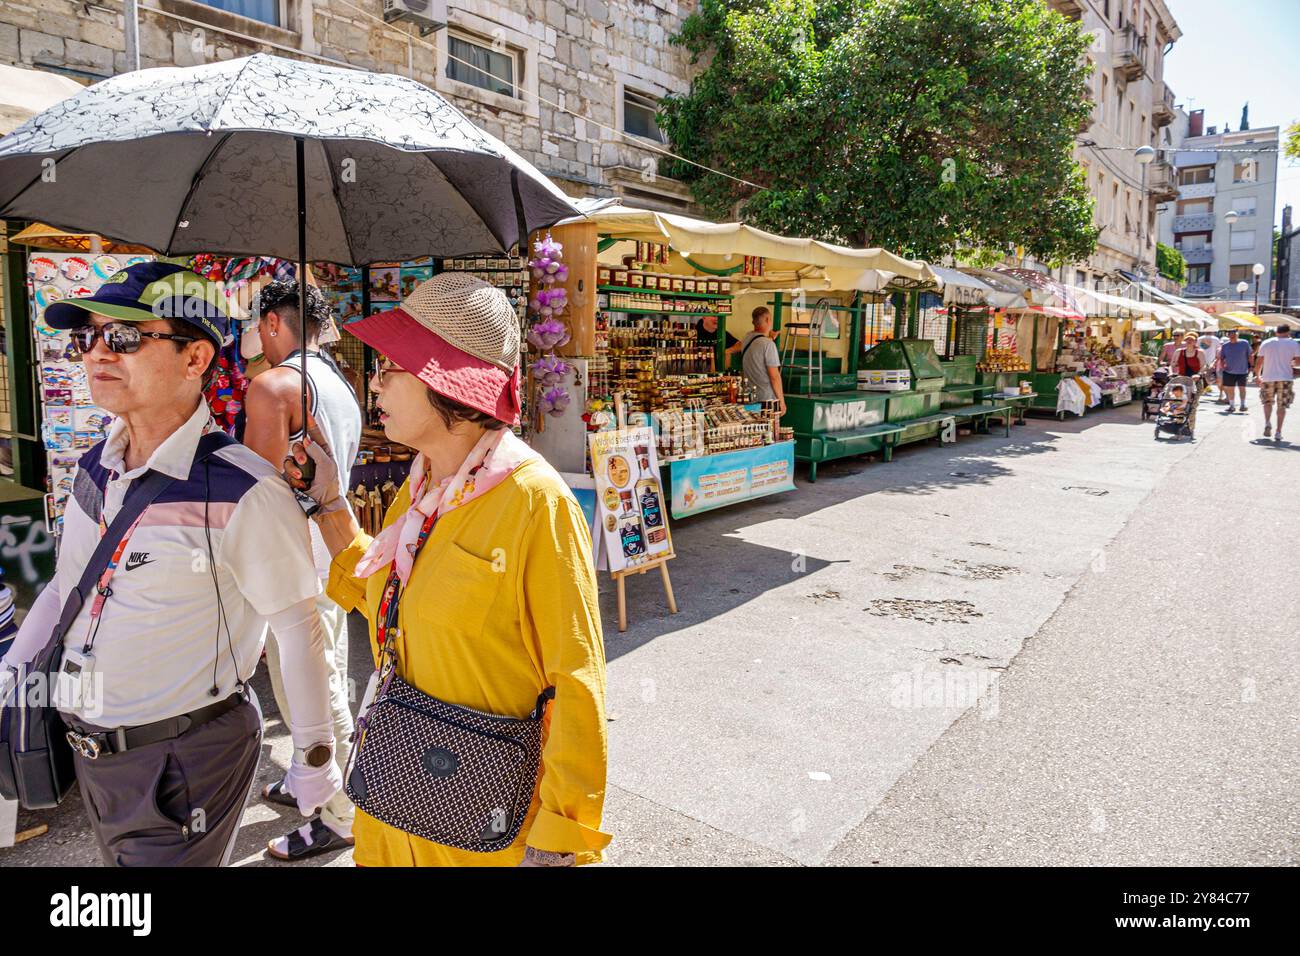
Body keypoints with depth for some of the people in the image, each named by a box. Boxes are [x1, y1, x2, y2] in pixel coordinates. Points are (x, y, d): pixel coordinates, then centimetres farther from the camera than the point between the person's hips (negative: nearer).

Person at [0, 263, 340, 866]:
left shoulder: (244, 494, -23)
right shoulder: (94, 470, 0)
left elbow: (298, 629, -17)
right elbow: (68, 584, 14)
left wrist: (314, 757, -11)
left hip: (186, 765, -7)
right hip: (92, 752, 8)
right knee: (117, 858, 26)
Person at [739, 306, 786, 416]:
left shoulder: (747, 338, 5)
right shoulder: (768, 344, -18)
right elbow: (774, 376, -18)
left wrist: (769, 337, 18)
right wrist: (781, 401, -10)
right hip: (767, 399, -8)